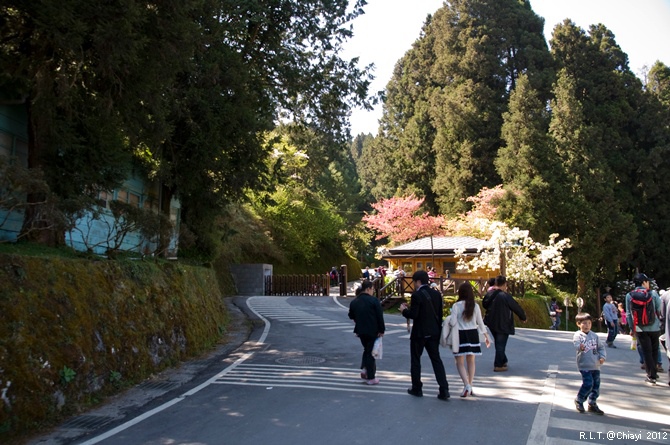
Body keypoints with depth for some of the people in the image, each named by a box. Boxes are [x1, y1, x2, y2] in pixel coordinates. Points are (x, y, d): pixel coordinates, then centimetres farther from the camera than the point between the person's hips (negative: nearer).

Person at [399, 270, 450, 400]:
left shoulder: (417, 295, -16)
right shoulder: (436, 294, 4)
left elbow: (413, 315, -19)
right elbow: (440, 313, 7)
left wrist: (404, 310, 0)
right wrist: (438, 330, 15)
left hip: (419, 333, -6)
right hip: (434, 332, 6)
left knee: (415, 360, 10)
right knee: (436, 360, 9)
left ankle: (417, 388, 18)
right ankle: (444, 390, 2)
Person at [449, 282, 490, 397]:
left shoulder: (456, 306, -12)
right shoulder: (475, 306, 0)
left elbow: (453, 323, -15)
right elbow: (480, 323, 6)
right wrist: (486, 336, 17)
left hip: (460, 335, -4)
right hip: (473, 334, 4)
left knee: (460, 362, 4)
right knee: (471, 361, 16)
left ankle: (467, 385, -14)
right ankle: (470, 387, 21)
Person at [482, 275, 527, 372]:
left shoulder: (489, 294, -1)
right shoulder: (505, 296, -20)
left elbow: (484, 304, 16)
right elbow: (516, 307, -10)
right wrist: (523, 317, 5)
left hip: (491, 323, 7)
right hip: (503, 324, -7)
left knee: (498, 343, 21)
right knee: (501, 344, 2)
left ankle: (503, 361, 34)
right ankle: (498, 366, 5)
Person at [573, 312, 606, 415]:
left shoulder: (594, 335, 7)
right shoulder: (578, 335, -8)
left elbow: (601, 346, 16)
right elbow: (576, 344, -26)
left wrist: (602, 356, 1)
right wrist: (580, 347, -49)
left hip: (596, 365, 6)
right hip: (584, 365, -6)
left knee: (596, 385, 9)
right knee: (588, 384, -13)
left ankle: (592, 404, 24)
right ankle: (579, 400, 9)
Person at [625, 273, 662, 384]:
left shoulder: (629, 296, -3)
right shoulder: (653, 293, -8)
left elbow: (628, 313, 0)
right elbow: (660, 309, -5)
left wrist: (631, 328, 8)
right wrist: (660, 323, 13)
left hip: (640, 329, 1)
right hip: (654, 327, -1)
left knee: (646, 352, 6)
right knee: (654, 350, 18)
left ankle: (651, 376, 6)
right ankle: (653, 371, 24)